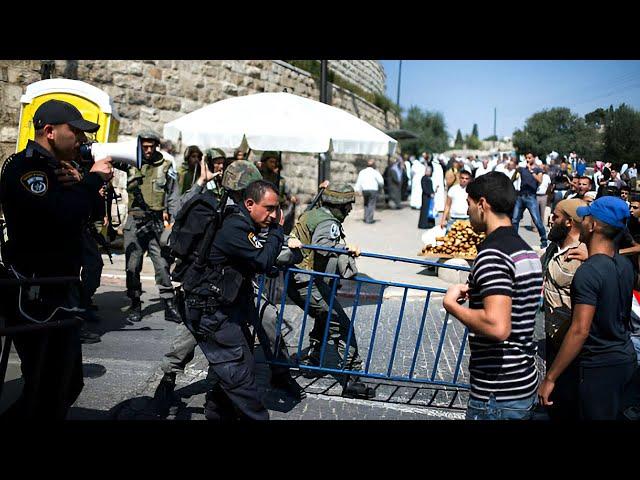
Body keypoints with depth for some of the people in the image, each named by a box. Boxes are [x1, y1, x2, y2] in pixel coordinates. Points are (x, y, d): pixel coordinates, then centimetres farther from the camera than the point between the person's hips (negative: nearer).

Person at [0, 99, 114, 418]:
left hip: (59, 292, 10)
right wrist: (93, 179, -17)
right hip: (37, 297, -10)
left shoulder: (52, 167, 17)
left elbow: (83, 215, 13)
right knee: (47, 394, -7)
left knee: (68, 384, 18)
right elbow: (60, 217, -31)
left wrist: (77, 186, -6)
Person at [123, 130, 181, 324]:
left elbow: (173, 196, 8)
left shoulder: (165, 166, 6)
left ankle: (169, 305, 2)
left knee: (162, 264, -4)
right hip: (135, 221, 2)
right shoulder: (132, 165, 8)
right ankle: (135, 305, 16)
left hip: (157, 222, -1)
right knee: (133, 265, 4)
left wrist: (172, 218, 2)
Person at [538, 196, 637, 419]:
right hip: (626, 358, 8)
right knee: (612, 414, 22)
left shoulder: (588, 272, -23)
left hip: (599, 367, -8)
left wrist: (550, 378, -20)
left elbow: (580, 331, -25)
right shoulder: (625, 265, 3)